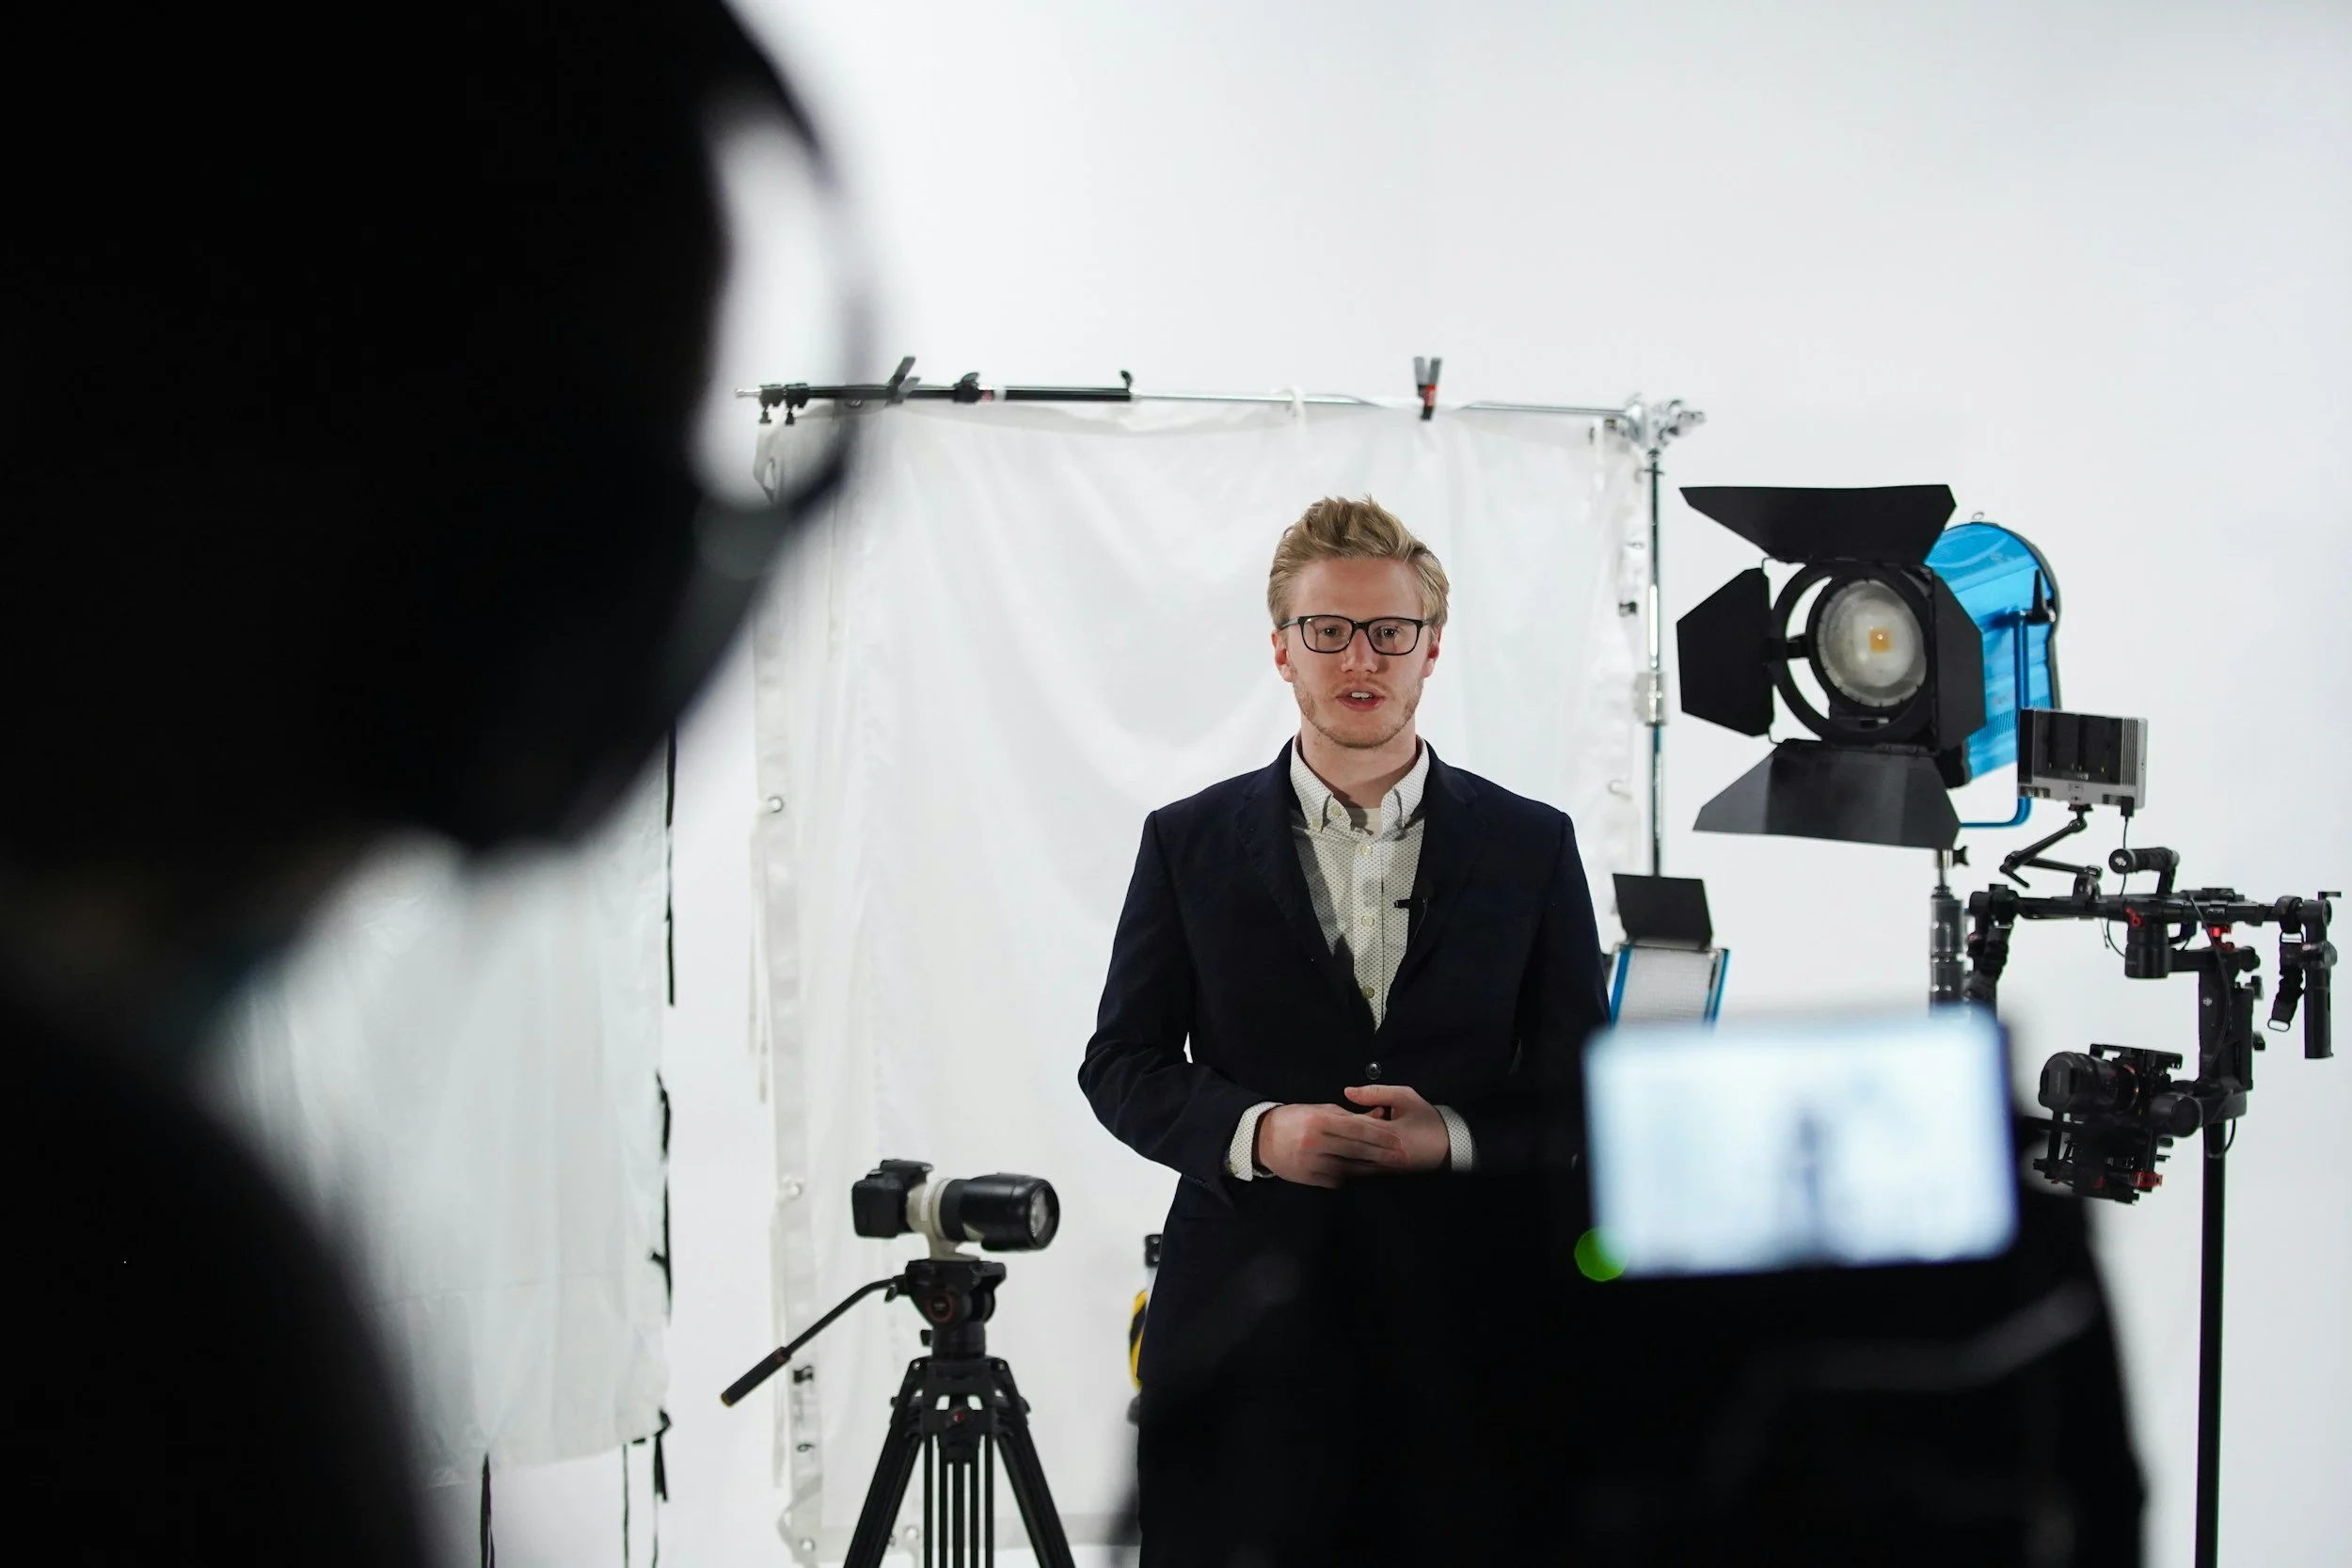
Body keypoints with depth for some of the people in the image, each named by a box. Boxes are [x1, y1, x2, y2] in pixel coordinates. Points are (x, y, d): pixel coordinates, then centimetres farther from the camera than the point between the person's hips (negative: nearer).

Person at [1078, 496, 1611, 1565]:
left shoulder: (1530, 846, 7)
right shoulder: (1190, 843, 7)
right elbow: (1121, 1064, 7)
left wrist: (1455, 1137, -11)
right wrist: (1255, 1133, -12)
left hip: (1460, 1330, 0)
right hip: (1243, 1323, 0)